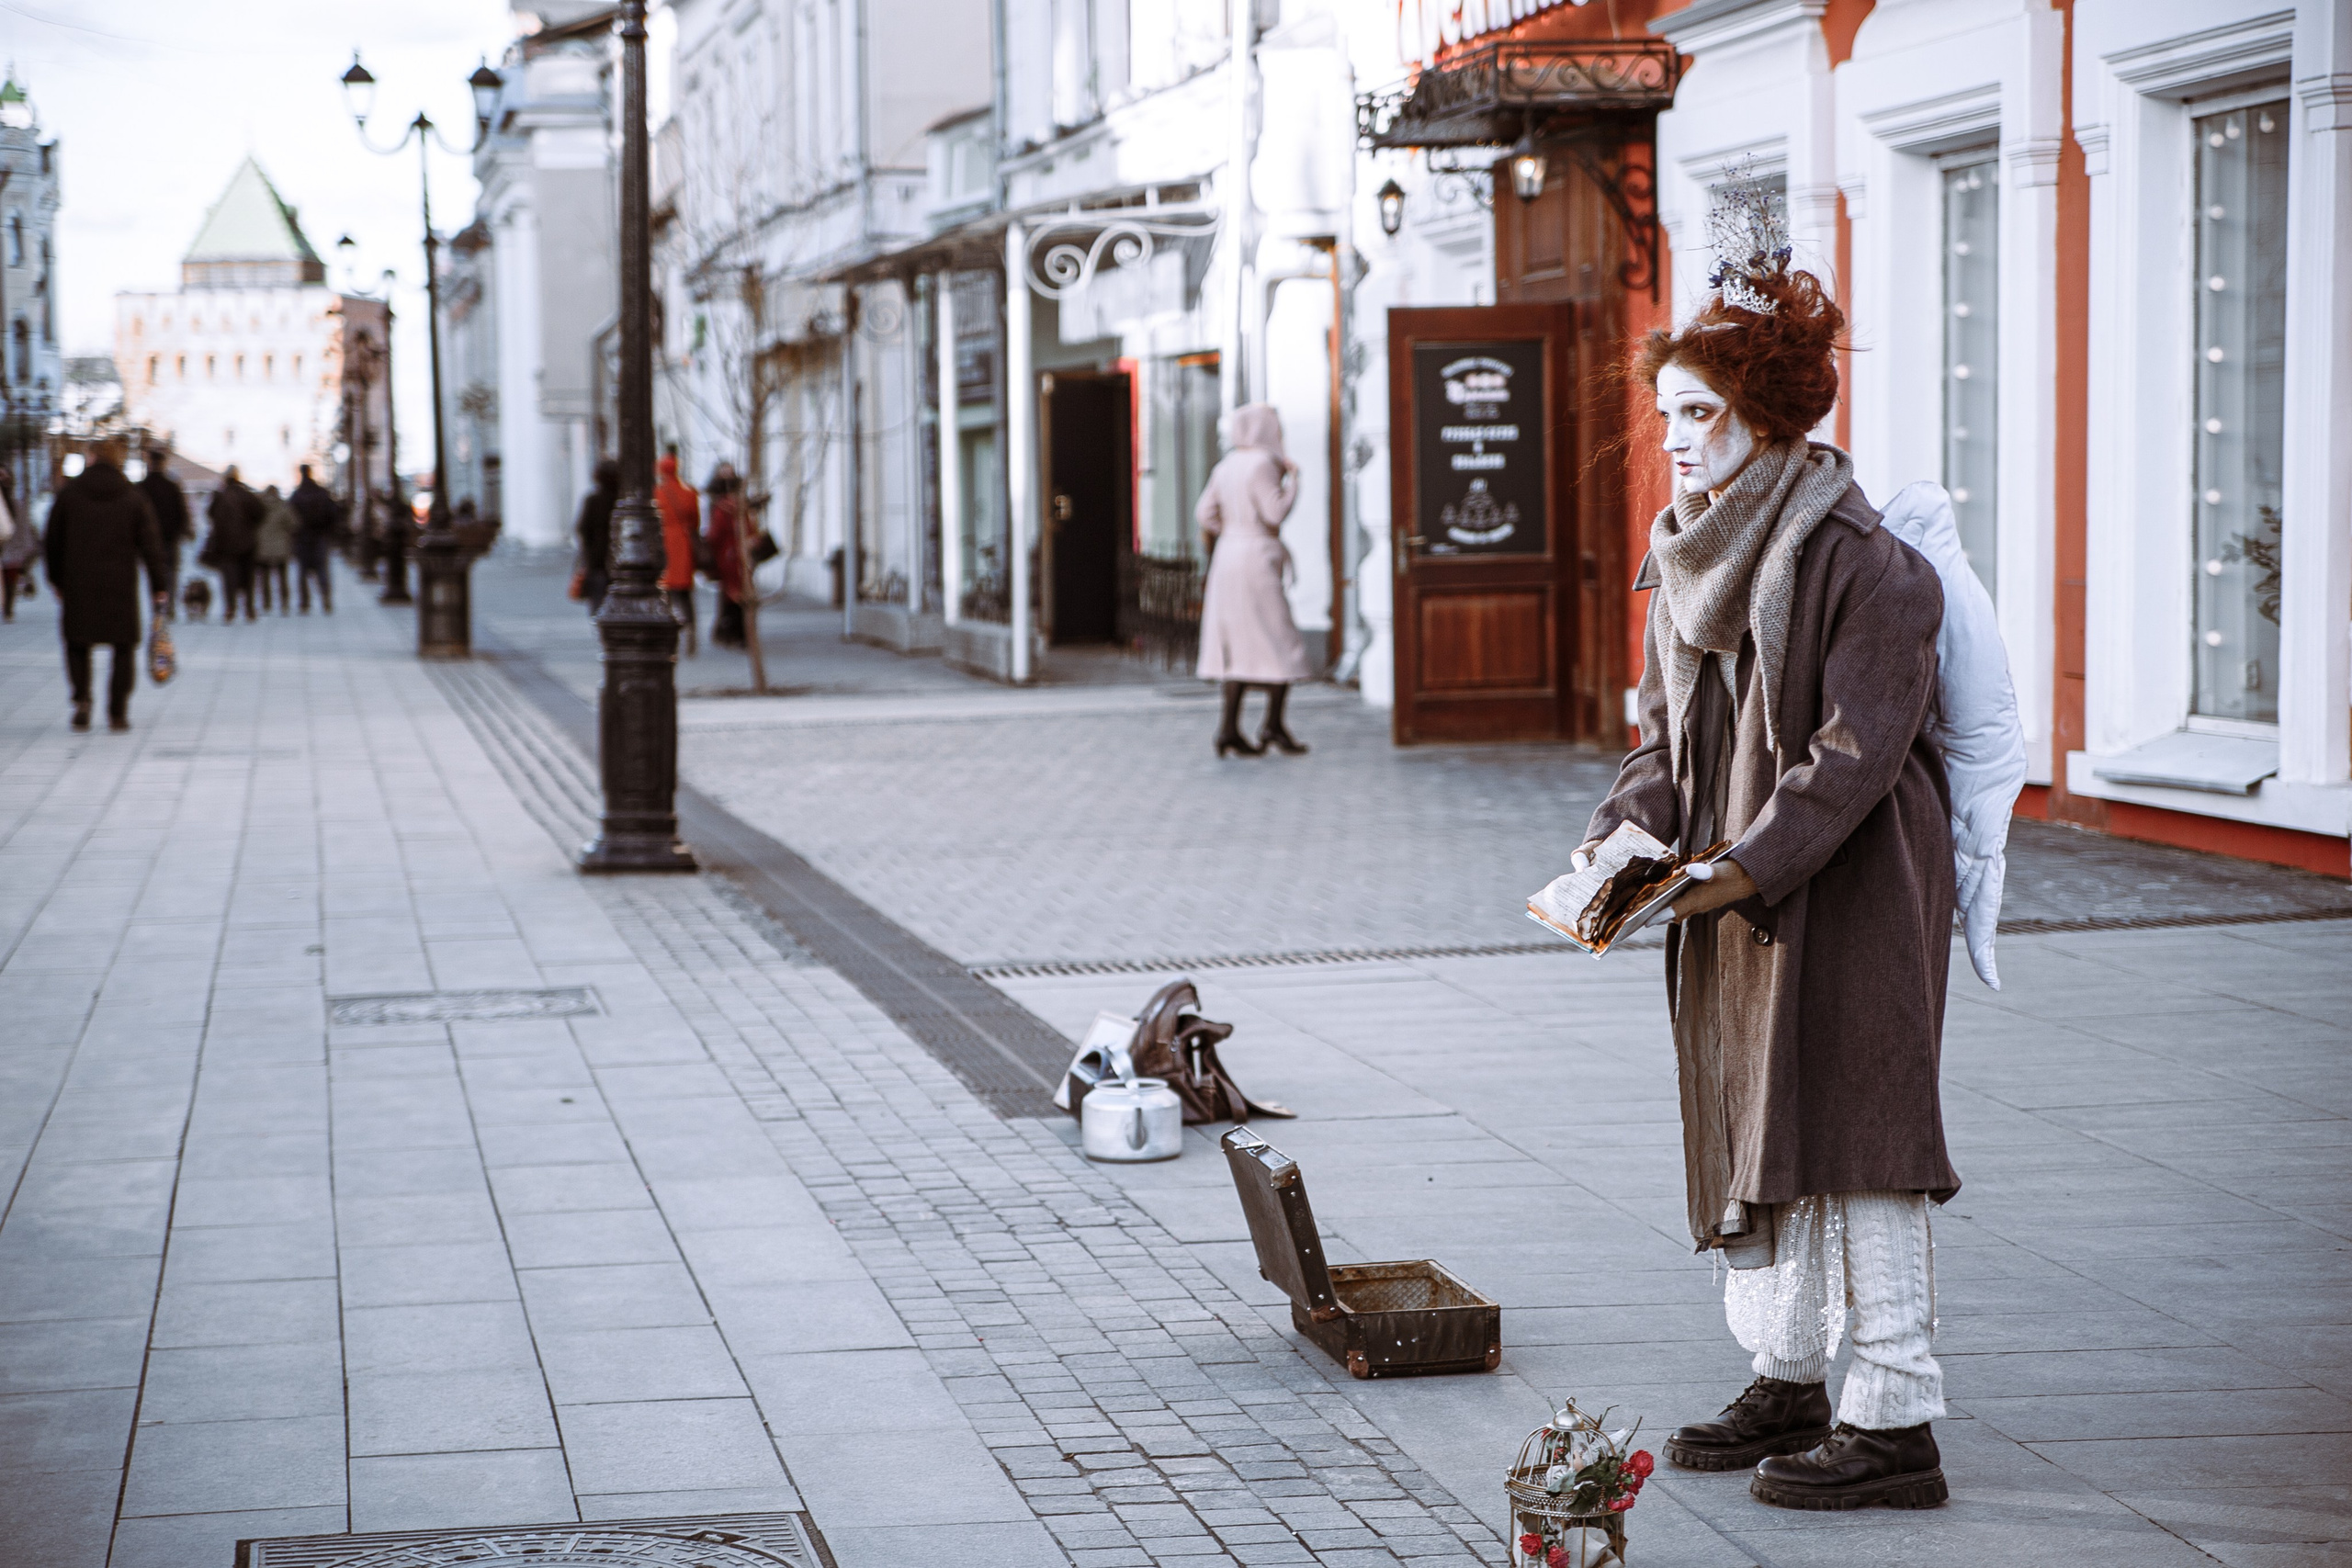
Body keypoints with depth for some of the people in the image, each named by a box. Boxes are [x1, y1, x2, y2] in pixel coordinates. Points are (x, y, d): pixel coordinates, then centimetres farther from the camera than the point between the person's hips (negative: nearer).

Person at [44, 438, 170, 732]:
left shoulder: (69, 492, 3)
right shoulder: (133, 496, 0)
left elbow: (54, 540, 8)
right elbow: (150, 544, -3)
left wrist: (56, 580, 18)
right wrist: (159, 587, 0)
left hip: (78, 584, 1)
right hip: (121, 585, -1)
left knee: (78, 645, 13)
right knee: (124, 648, 8)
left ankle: (81, 699, -8)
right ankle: (117, 712, 2)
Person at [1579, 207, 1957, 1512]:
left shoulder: (1862, 562, -15)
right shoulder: (1690, 561, 11)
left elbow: (1856, 750, -19)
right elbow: (1668, 738, 13)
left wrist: (1744, 868, -25)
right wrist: (1616, 840, -5)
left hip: (1850, 893, -8)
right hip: (1733, 906, 8)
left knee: (1849, 1145, -6)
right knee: (1748, 1132, 13)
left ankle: (1894, 1421, 0)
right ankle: (1787, 1383, 25)